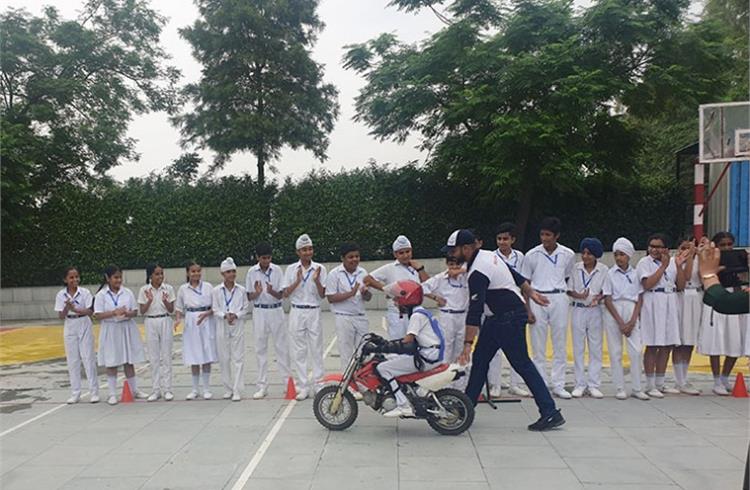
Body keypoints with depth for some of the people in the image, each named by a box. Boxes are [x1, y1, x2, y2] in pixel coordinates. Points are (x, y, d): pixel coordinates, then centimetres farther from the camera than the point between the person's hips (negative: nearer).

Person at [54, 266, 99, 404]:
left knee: (88, 358, 0)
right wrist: (67, 308, -23)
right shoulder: (61, 295, -2)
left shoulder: (85, 292, -7)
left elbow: (90, 311, -11)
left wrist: (75, 309, -24)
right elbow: (61, 316, -4)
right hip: (70, 327, 2)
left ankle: (94, 392, 7)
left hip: (84, 326, -2)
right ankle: (75, 393, 16)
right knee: (72, 361, 7)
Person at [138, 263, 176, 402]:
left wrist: (165, 301, -20)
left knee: (166, 356, 2)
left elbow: (171, 310, -1)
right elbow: (142, 311, -2)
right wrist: (149, 300, -18)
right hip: (151, 323, 1)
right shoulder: (144, 290, -1)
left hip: (165, 322, -1)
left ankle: (167, 389, 9)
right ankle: (156, 390, 13)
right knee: (154, 357, 6)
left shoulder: (168, 289, -2)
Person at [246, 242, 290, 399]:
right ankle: (262, 386, 12)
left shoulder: (277, 270, -3)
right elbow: (249, 297, 2)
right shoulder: (252, 272, -1)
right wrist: (257, 292, -19)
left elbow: (281, 295, -3)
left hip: (276, 310, -1)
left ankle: (288, 380, 13)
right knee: (260, 348, 5)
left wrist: (271, 291, -23)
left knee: (282, 346, 3)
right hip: (259, 312, 1)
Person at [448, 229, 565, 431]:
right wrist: (531, 293, 25)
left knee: (522, 364, -7)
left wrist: (467, 343, -26)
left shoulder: (477, 273, -23)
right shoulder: (488, 255, 6)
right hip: (496, 318, 10)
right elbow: (515, 275, 16)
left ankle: (550, 413, -1)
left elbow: (475, 311, -27)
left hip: (510, 319, -10)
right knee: (479, 359, 10)